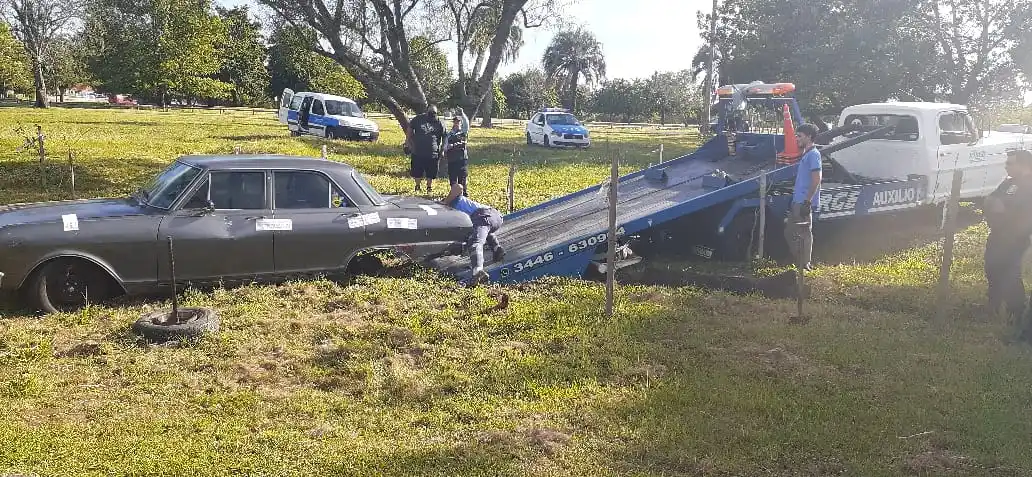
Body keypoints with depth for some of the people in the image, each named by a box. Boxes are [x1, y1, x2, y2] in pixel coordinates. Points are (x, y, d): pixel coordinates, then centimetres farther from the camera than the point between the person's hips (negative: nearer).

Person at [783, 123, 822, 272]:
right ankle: (801, 264, 21)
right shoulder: (806, 155, 18)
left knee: (804, 234, -5)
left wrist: (807, 201, -23)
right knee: (790, 232, 14)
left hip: (804, 203, -10)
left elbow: (816, 180, -20)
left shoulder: (813, 154, -12)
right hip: (798, 202, 10)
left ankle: (804, 266, 1)